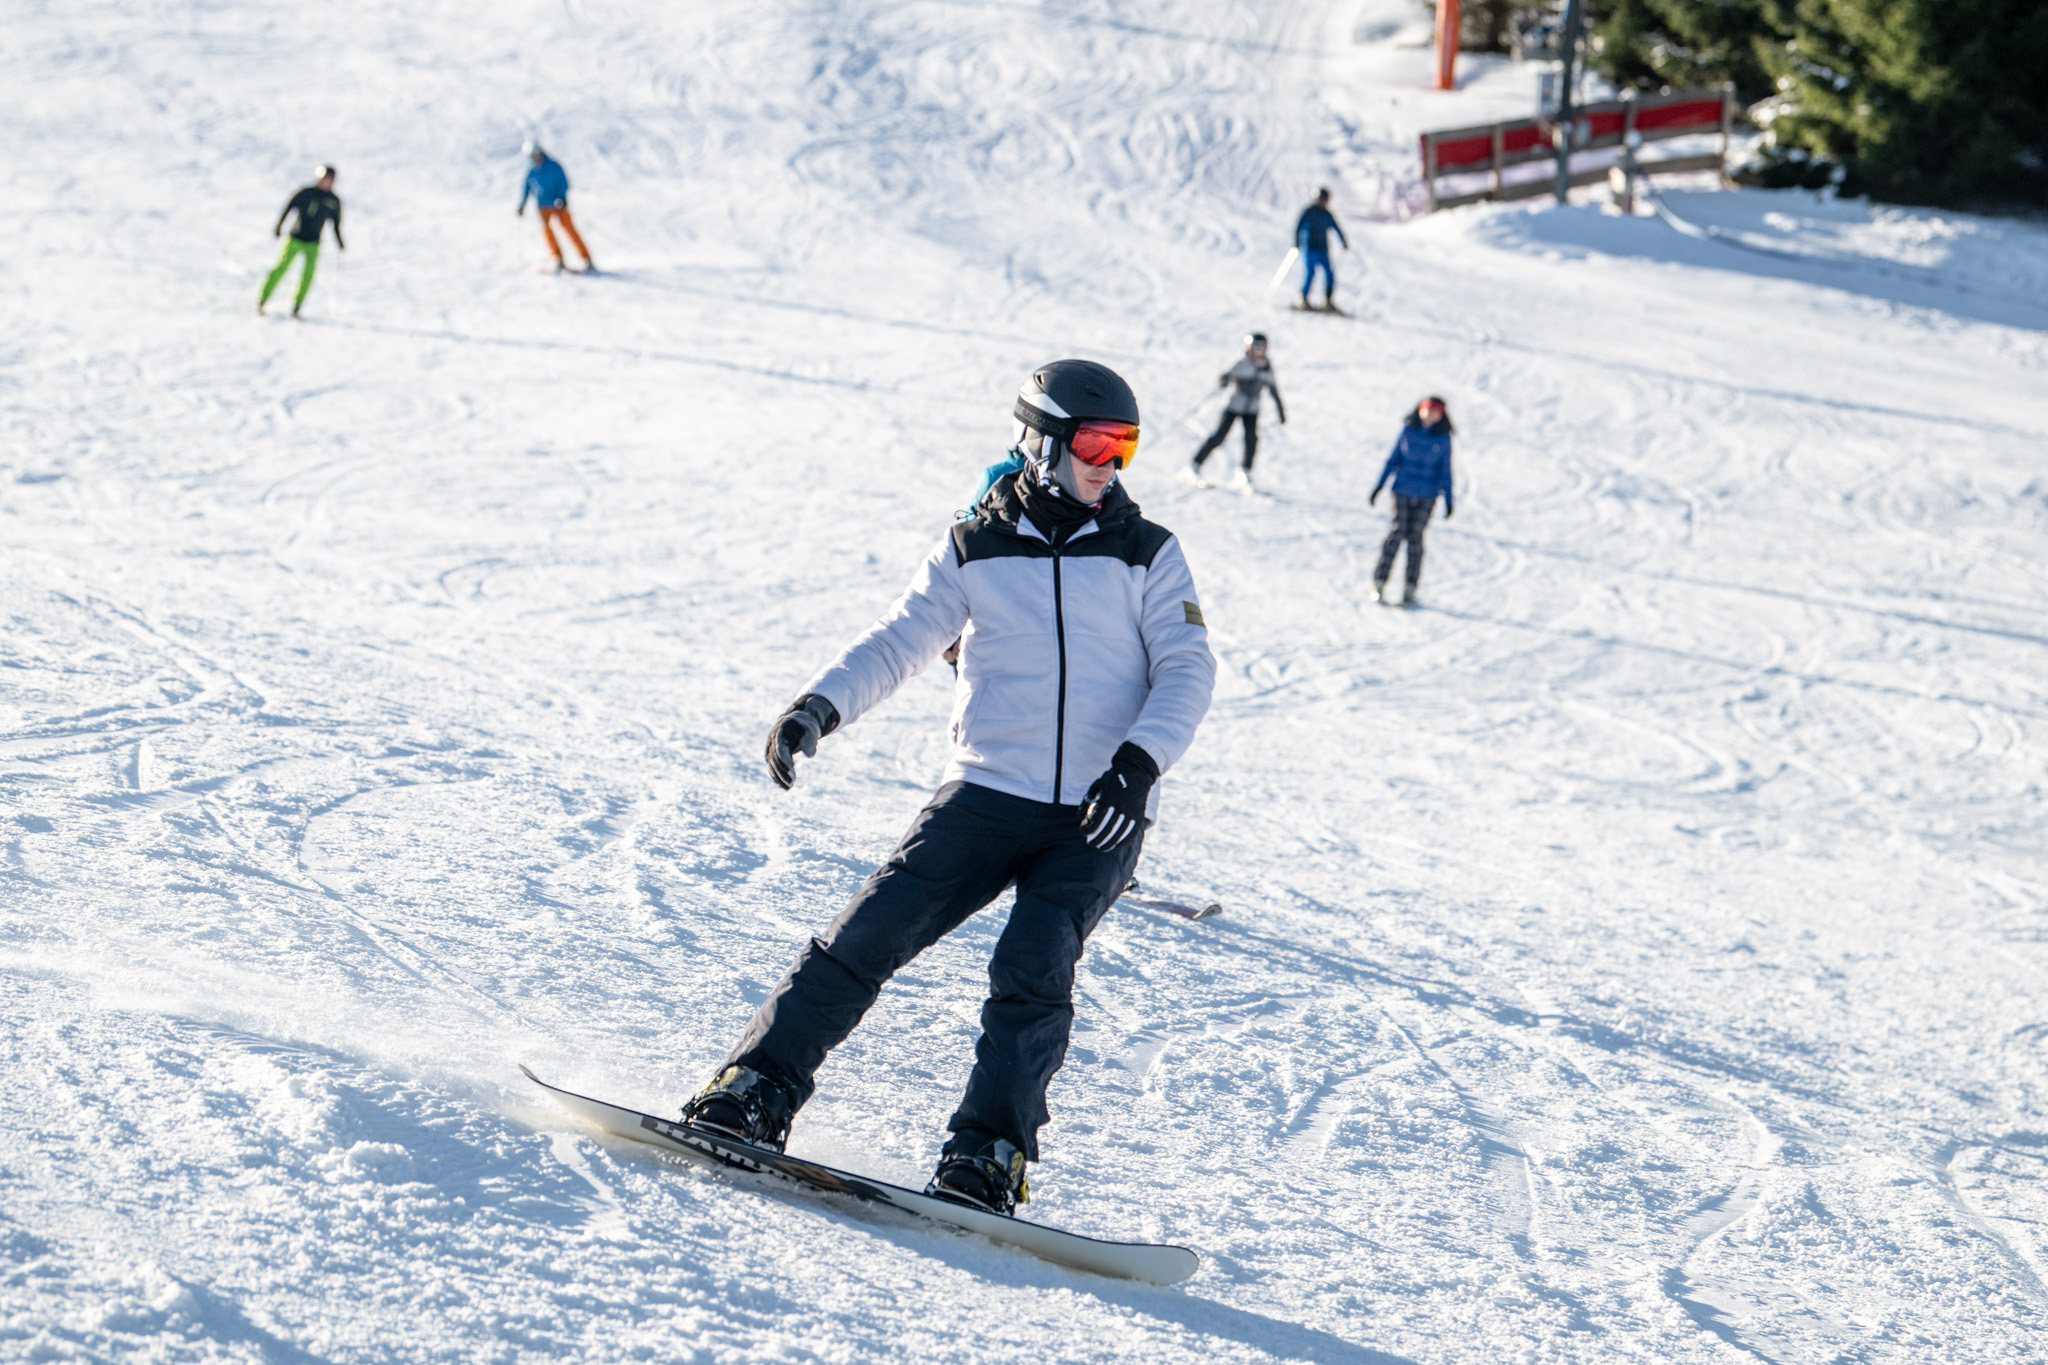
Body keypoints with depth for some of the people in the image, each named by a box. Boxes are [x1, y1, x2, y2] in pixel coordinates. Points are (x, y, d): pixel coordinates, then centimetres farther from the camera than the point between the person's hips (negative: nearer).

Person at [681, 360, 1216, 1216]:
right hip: (987, 792, 1)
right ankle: (757, 1091, 1)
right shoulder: (974, 551, 9)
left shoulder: (1146, 555, 7)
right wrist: (819, 705, -12)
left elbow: (1186, 667, 1)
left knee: (1033, 968, -19)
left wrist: (1140, 758, -17)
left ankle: (988, 1153, -13)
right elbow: (898, 641, 5)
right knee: (871, 935, -9)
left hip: (1101, 817, -1)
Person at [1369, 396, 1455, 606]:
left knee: (1415, 536, -2)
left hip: (1427, 496, 0)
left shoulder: (1443, 438, 2)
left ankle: (1410, 588, 4)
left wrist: (1448, 500, 6)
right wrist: (1379, 486, 6)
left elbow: (1445, 471, 8)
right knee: (1397, 533, -6)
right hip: (1402, 492, 0)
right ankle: (1379, 583, -1)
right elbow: (1393, 460, 8)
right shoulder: (1408, 431, 2)